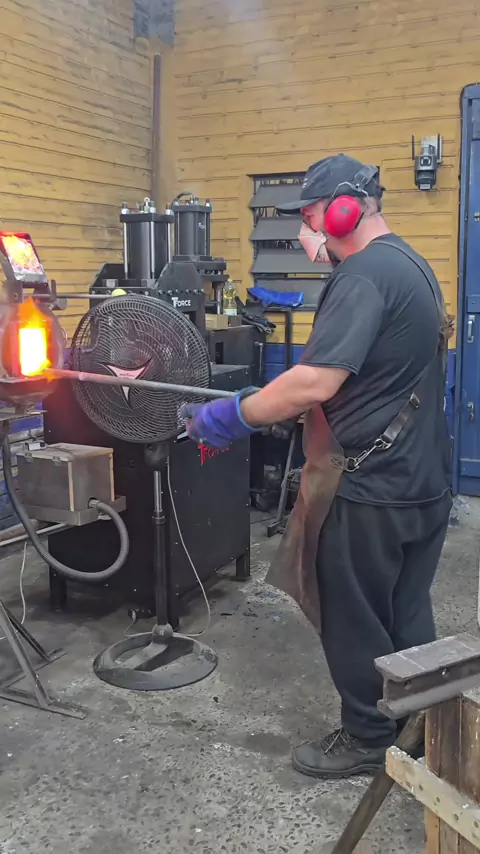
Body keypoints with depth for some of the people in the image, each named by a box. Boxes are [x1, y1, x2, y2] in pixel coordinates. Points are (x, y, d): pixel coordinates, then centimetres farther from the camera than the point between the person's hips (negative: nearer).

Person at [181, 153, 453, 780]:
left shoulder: (364, 274, -19)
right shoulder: (411, 265, 13)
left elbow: (314, 383, -29)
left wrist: (232, 417, -18)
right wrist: (272, 402, 16)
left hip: (376, 492, -10)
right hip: (425, 483, 10)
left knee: (355, 621, 8)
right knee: (407, 615, 21)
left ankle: (369, 739, 25)